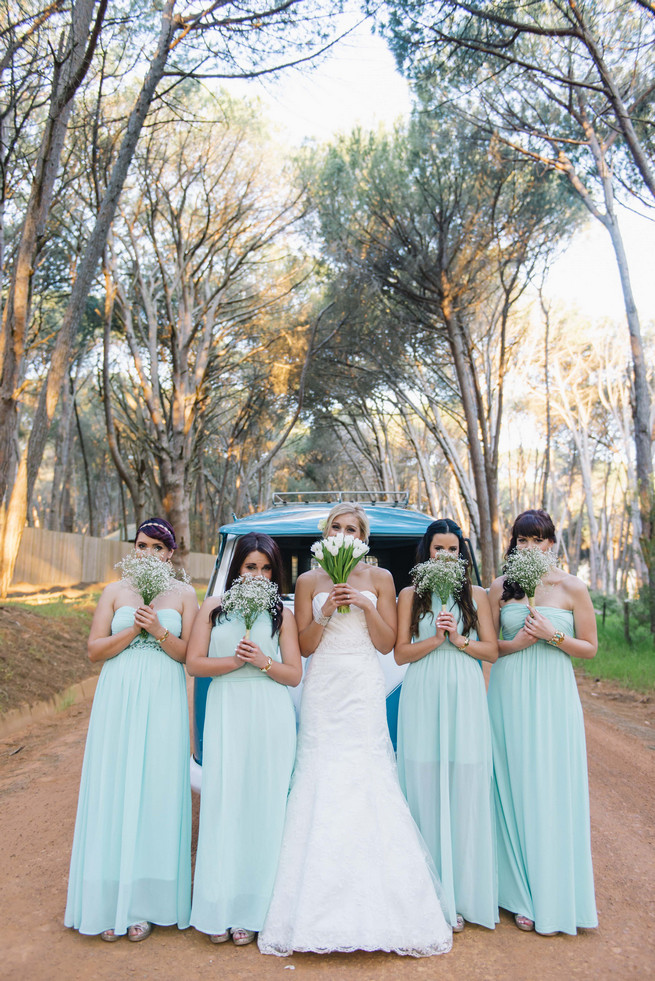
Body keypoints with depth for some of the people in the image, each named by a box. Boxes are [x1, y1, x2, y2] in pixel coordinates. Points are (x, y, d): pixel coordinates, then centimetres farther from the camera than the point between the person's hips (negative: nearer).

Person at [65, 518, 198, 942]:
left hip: (163, 701, -1)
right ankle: (112, 900, 16)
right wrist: (134, 628, -11)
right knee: (114, 790, 3)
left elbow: (189, 654, 1)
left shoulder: (185, 594, 5)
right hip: (118, 699, 1)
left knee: (156, 792, 1)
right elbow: (95, 649, 3)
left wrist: (159, 630, -15)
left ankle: (145, 904, 14)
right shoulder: (115, 591, 8)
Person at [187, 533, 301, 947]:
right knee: (224, 801, -1)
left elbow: (295, 675, 4)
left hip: (270, 715, 0)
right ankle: (219, 910, 13)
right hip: (225, 714, 0)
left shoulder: (282, 614, 7)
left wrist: (262, 661, -12)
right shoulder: (213, 608, 9)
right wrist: (234, 661, -11)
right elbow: (194, 663, 3)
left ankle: (251, 912, 14)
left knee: (263, 804, 1)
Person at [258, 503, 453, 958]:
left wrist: (366, 605, -12)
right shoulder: (309, 581, 6)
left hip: (363, 691, -1)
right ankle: (320, 910, 13)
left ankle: (375, 907, 11)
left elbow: (387, 643, 2)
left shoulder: (379, 578, 5)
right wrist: (326, 611, -12)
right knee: (320, 781, 0)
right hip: (323, 690, 1)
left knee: (366, 780, -4)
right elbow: (304, 646, 2)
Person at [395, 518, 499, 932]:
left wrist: (460, 640, -10)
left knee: (465, 789, 1)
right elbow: (401, 653, 3)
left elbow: (492, 651, 6)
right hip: (422, 697, 0)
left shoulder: (476, 595, 8)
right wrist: (434, 640, -12)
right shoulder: (410, 595, 6)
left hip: (464, 696, 1)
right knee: (425, 787, 1)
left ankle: (462, 893, 16)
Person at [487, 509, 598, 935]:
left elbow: (590, 647, 2)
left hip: (553, 695, -1)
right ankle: (524, 895, 22)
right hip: (509, 693, 2)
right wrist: (518, 643, -11)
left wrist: (553, 635, -14)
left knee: (553, 791, 1)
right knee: (514, 789, 6)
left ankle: (556, 895, 19)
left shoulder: (572, 588, -2)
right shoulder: (500, 587, 3)